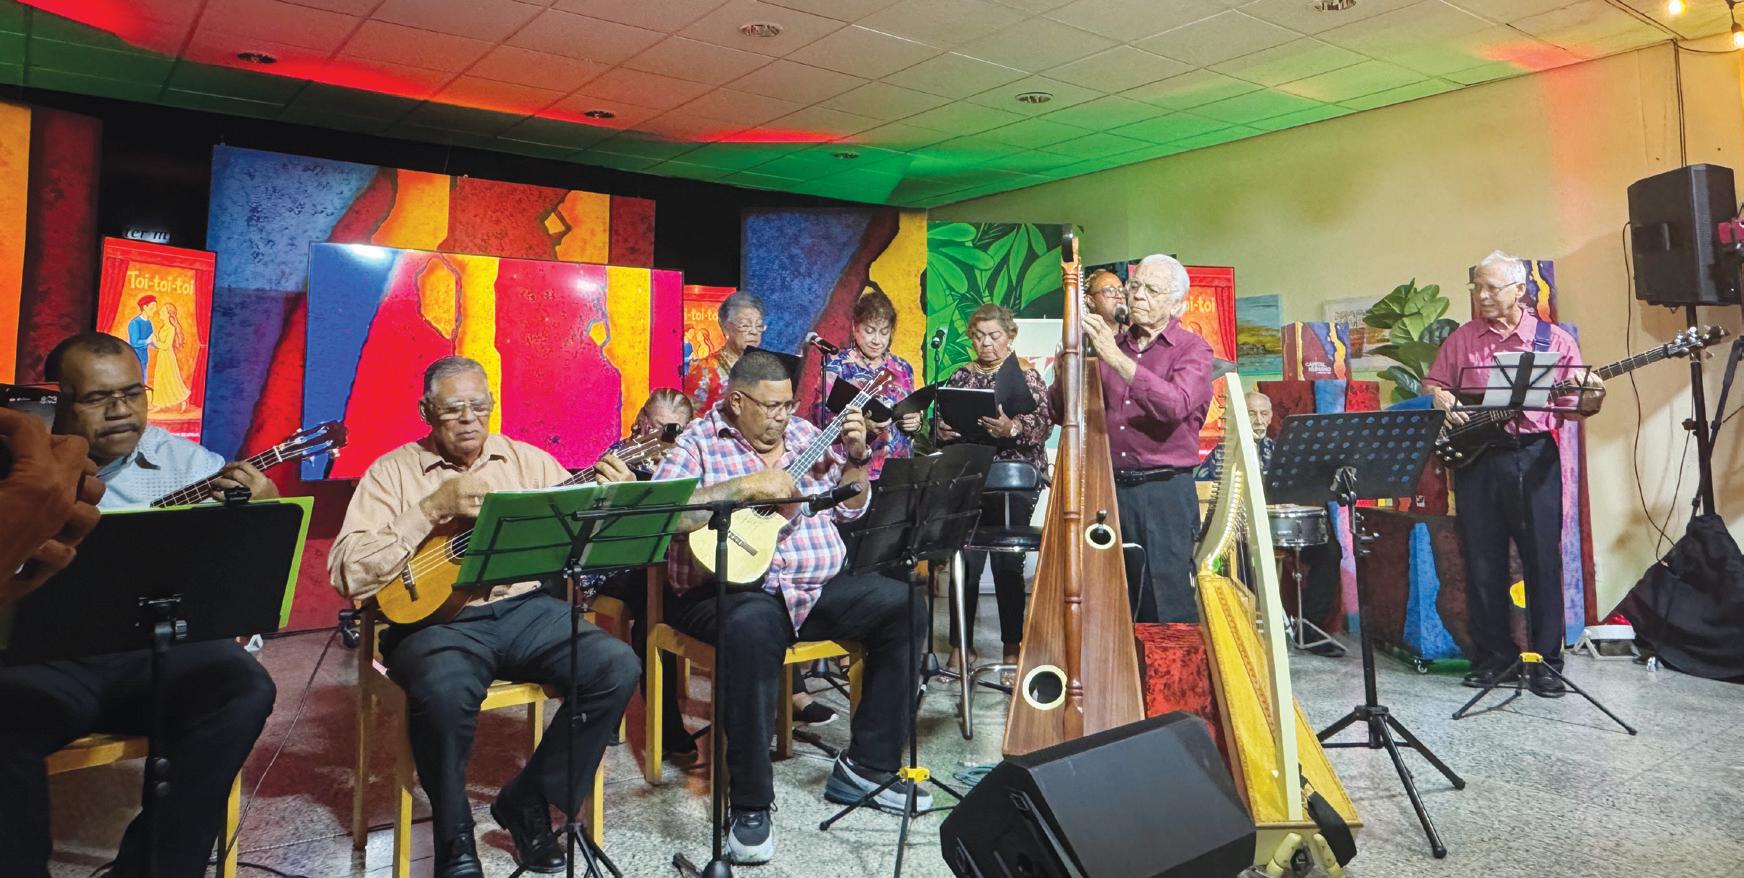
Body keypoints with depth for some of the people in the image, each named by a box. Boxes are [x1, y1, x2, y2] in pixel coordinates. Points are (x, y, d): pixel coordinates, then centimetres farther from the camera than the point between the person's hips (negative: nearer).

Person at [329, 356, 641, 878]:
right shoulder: (393, 471, 3)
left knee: (617, 667, -19)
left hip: (525, 608, 4)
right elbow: (347, 574, -9)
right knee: (443, 688, -37)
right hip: (434, 616, -3)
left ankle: (528, 802, 1)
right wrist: (434, 509, -15)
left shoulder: (528, 460, 11)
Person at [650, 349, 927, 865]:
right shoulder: (699, 442, -3)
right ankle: (748, 805, -25)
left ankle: (865, 766, 0)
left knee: (905, 609, -9)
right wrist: (746, 485, -23)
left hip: (819, 586, 7)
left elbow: (848, 509, 17)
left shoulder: (804, 434, 14)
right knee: (752, 627, -39)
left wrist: (855, 456, 0)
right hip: (732, 588, -6)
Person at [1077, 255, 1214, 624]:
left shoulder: (1192, 350, -1)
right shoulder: (1112, 343, 12)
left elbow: (1176, 405, -22)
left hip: (1165, 492, -4)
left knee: (1168, 610, -2)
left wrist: (1116, 357, -25)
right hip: (1111, 486, 4)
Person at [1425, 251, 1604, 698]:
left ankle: (1546, 662, 11)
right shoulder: (1461, 339, 9)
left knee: (1543, 561, 1)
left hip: (1534, 457, -2)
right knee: (1482, 564, 5)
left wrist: (1590, 403, -19)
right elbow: (1434, 384, 16)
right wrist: (1444, 401, -4)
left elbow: (1571, 405, 2)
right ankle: (1493, 657, 17)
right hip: (1475, 456, 2)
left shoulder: (1555, 340, 3)